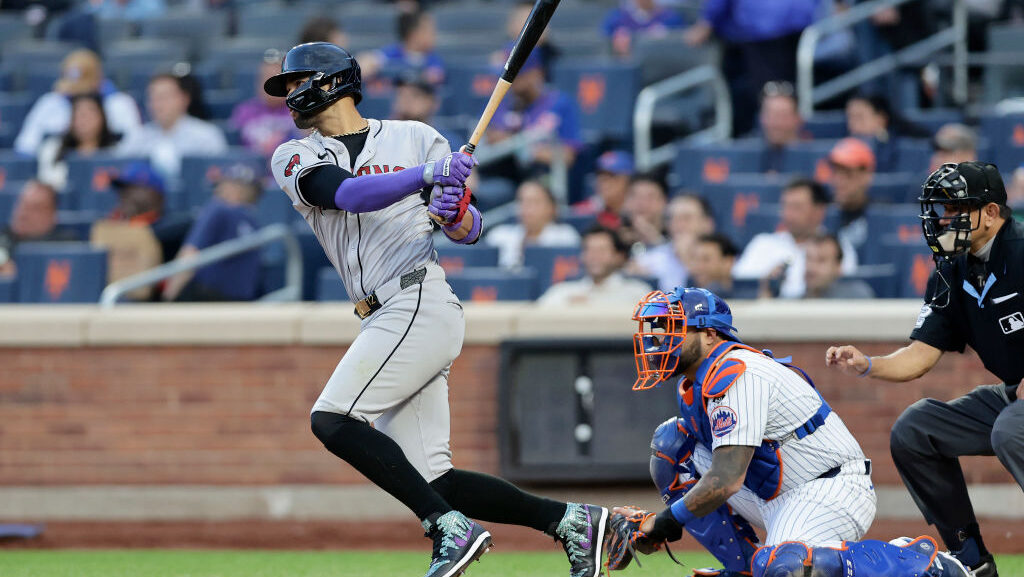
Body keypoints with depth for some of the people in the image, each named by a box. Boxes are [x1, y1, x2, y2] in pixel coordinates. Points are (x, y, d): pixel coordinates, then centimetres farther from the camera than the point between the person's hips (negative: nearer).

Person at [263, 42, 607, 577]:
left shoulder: (415, 138, 8)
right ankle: (571, 521, 4)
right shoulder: (295, 158, 14)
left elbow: (470, 231, 6)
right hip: (385, 322, 6)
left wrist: (457, 216, -18)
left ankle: (454, 529, -22)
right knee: (430, 479, -3)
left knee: (332, 420, -22)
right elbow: (344, 194, -8)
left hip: (421, 304, -5)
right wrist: (424, 176, -22)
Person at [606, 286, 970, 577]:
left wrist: (666, 521, -15)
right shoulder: (693, 382, 10)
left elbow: (726, 481, -25)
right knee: (670, 444, 6)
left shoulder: (736, 375, -20)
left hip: (831, 491, -10)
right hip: (776, 498, 10)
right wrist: (654, 523, 5)